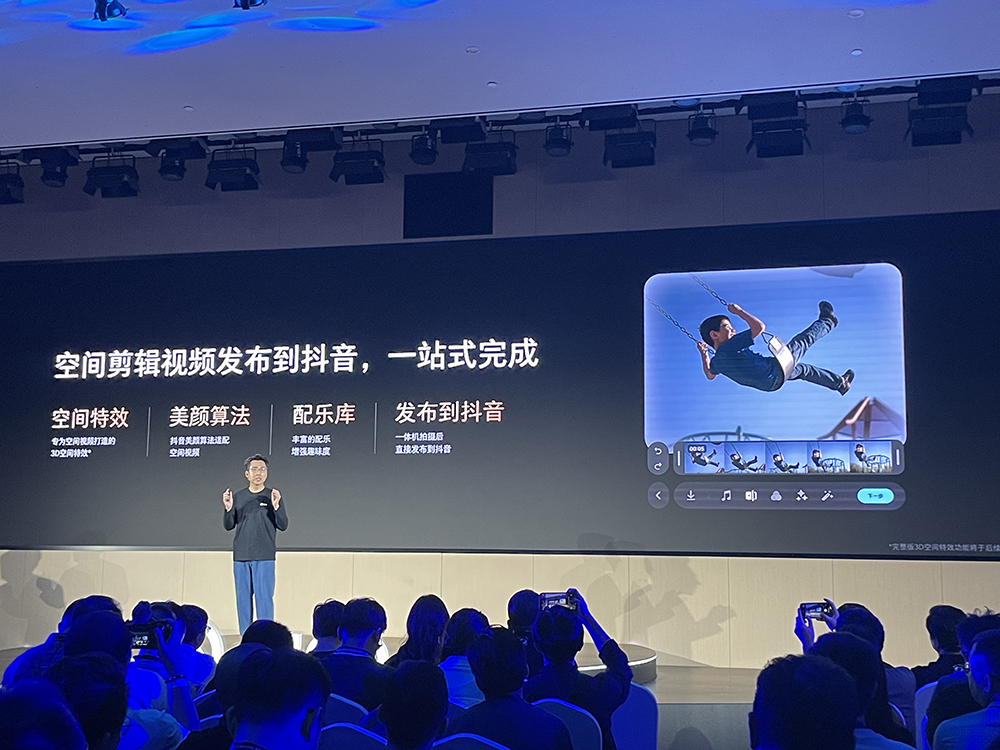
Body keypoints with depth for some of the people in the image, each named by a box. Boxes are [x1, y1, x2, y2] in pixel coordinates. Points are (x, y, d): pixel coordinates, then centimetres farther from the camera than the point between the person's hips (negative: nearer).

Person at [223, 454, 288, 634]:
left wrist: (276, 507, -20)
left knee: (264, 597, -6)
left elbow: (283, 526, -4)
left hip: (264, 558, -3)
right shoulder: (238, 497, 10)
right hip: (240, 557, 3)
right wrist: (228, 509, -9)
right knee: (243, 598, 6)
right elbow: (228, 526, 8)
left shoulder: (273, 496, 2)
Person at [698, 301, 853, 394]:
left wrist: (704, 354, 19)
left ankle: (840, 383, 48)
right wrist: (739, 311, -18)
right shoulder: (730, 346, -28)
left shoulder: (716, 361, -4)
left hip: (771, 382, 9)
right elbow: (759, 327, -28)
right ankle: (827, 321, 42)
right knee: (803, 340, 13)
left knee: (802, 369, 31)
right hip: (776, 370, -9)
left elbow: (710, 375, 19)